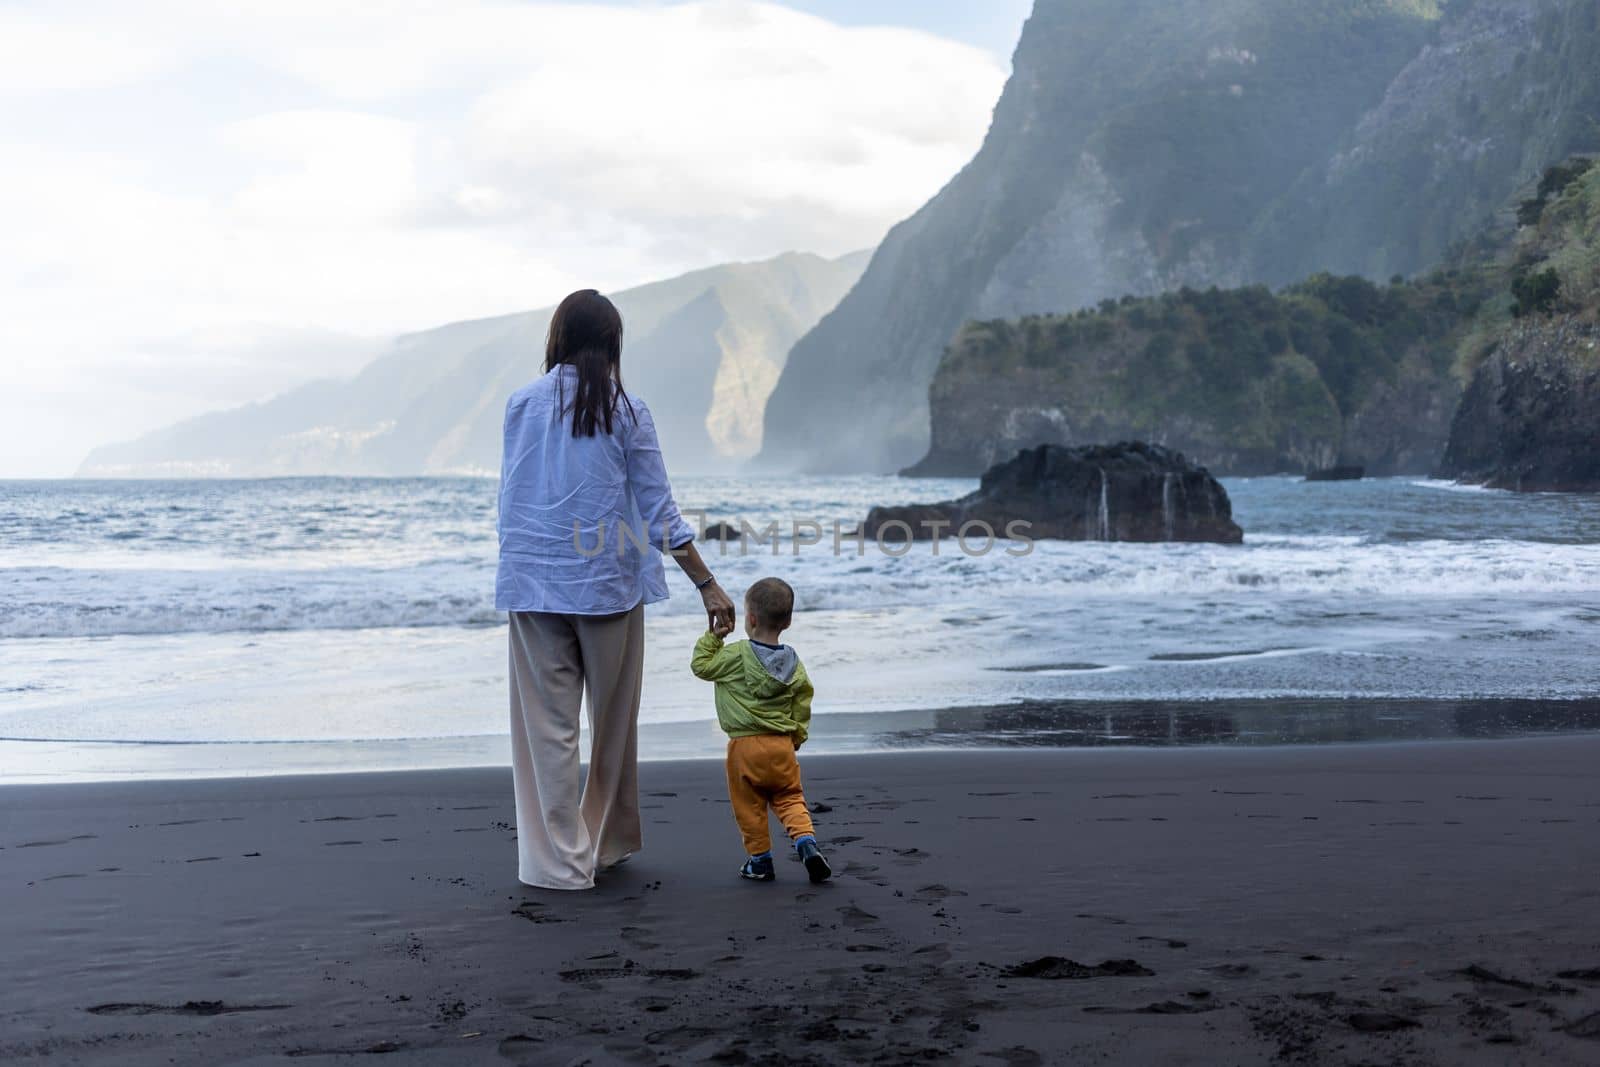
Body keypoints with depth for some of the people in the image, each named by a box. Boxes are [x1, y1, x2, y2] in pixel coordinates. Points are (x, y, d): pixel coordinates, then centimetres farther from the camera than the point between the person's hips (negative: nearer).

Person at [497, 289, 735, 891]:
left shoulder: (521, 405, 2)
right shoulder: (625, 412, -4)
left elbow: (510, 501, 9)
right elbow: (658, 513, -4)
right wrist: (707, 584, 1)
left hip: (532, 584, 1)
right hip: (609, 584, -1)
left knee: (547, 724, 5)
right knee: (613, 721, 14)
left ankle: (560, 860, 5)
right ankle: (609, 841, 26)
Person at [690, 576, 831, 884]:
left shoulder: (736, 655, -12)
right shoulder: (794, 664, 3)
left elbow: (701, 665, 0)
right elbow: (802, 703, 9)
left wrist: (713, 635, 4)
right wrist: (797, 736, 20)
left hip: (745, 746, -4)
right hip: (782, 744, 4)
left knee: (749, 806, 10)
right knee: (790, 798, 14)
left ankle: (760, 859, 15)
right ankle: (807, 842, -6)